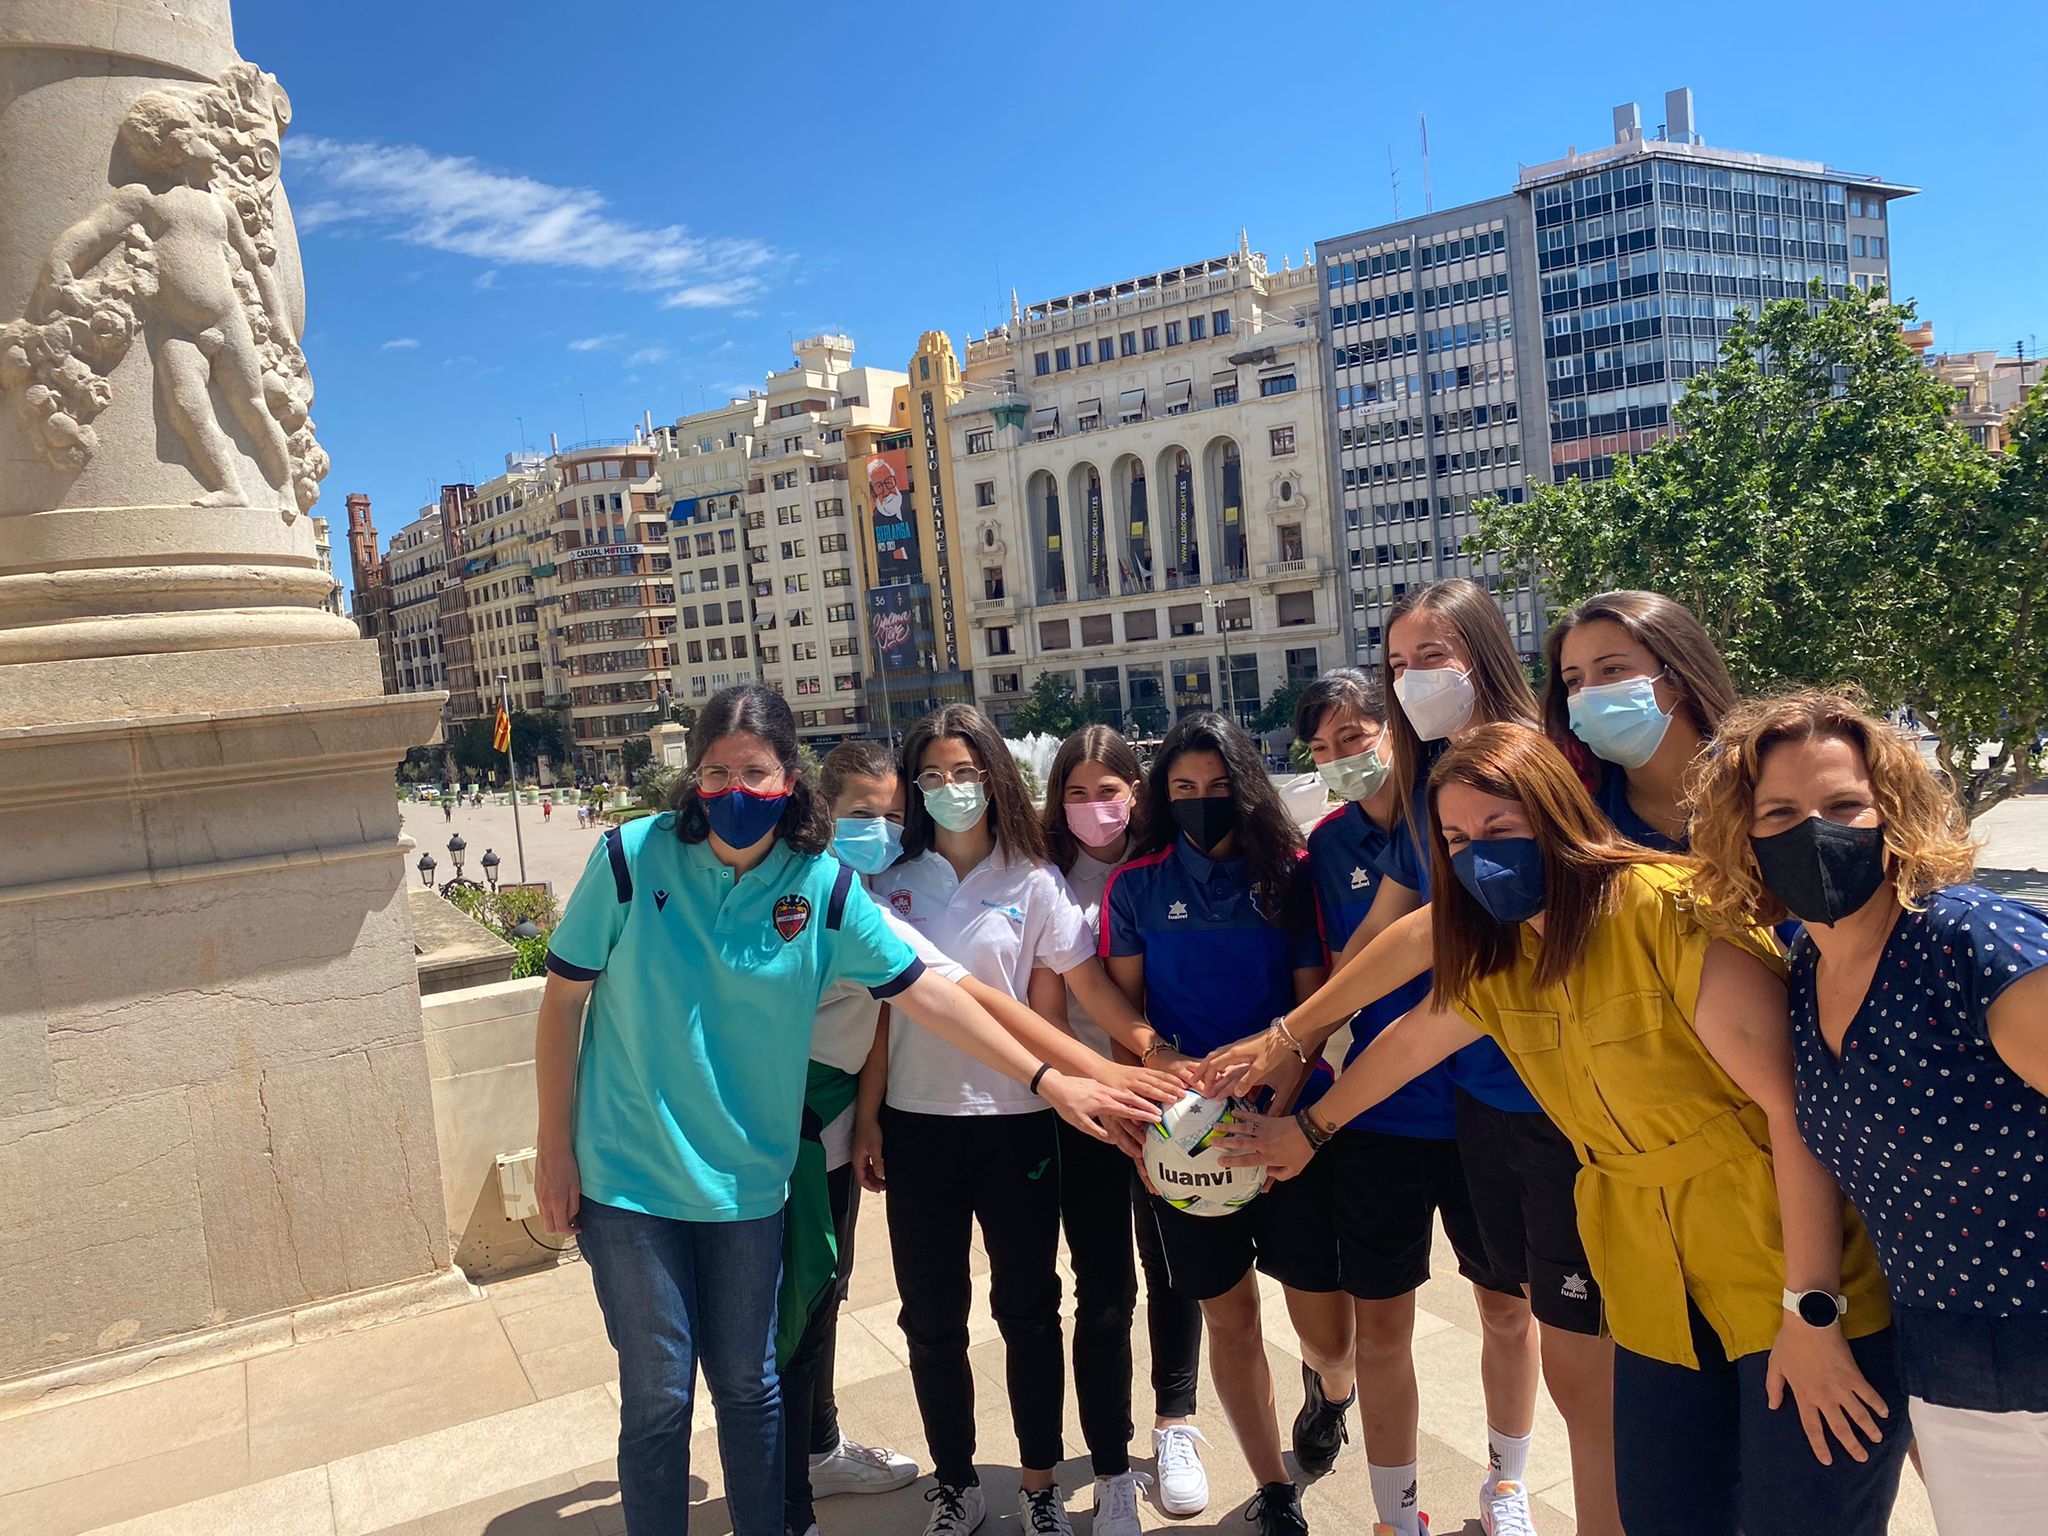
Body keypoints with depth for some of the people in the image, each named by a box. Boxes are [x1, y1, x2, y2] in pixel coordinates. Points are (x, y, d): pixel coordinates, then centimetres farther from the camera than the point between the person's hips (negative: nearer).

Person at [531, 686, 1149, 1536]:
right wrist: (554, 1147, -2)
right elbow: (563, 1000, -3)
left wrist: (1046, 1079, -8)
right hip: (627, 1177, -2)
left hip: (746, 1179, 2)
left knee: (749, 1386, 15)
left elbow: (926, 991, -6)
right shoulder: (631, 857, -11)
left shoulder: (825, 888, -7)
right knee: (657, 1396, 7)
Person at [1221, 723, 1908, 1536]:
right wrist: (1309, 1130, 33)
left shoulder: (1674, 908, -19)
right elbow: (1406, 1041, 21)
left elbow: (1796, 1107, -19)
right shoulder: (1494, 958, 3)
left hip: (1797, 1267, -6)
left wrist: (1811, 1311, -18)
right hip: (1661, 1293, 6)